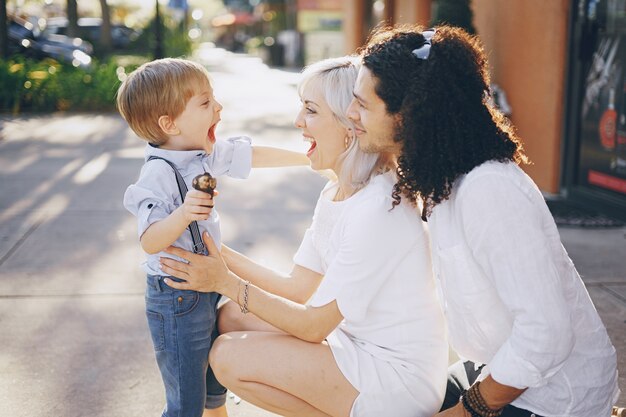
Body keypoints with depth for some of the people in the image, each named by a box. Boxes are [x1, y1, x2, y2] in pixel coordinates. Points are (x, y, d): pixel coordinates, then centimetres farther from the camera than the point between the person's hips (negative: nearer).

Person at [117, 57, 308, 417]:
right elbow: (150, 242, -30)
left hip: (209, 286, 9)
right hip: (177, 302, -9)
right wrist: (183, 215, -47)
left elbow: (255, 155, 11)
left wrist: (310, 158, 16)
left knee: (218, 378, 28)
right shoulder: (159, 175, -25)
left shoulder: (208, 153, -2)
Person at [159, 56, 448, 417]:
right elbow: (298, 289, 5)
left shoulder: (377, 210, -26)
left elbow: (313, 326, -20)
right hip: (358, 342, 9)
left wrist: (227, 283, -14)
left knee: (229, 357, -13)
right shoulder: (335, 194, 4)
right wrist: (219, 252, 0)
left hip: (398, 378, -9)